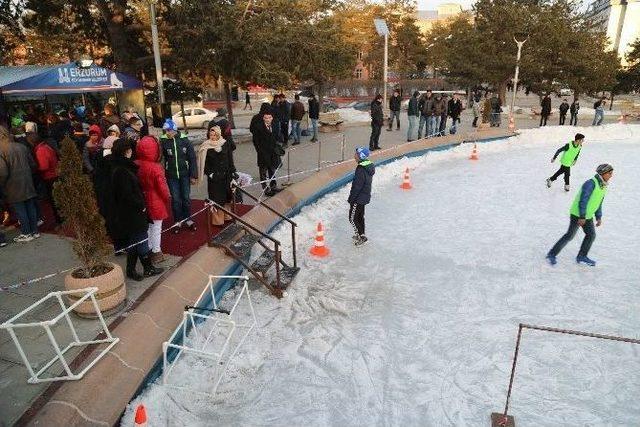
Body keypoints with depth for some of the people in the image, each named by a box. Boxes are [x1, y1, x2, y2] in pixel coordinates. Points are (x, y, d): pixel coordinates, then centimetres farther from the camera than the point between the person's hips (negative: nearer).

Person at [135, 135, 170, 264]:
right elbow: (162, 187, -18)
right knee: (156, 227, 8)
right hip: (156, 201, -5)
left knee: (147, 226, 21)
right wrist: (167, 198, 0)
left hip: (143, 200, 6)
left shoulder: (135, 165, -9)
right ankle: (156, 253, 19)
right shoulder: (156, 167, -25)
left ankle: (149, 249, 34)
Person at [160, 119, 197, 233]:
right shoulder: (163, 141, -6)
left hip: (185, 174, 0)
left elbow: (192, 158, -3)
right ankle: (178, 221, 20)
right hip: (171, 175, 0)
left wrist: (193, 175, -4)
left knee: (186, 198, 9)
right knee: (175, 199, 6)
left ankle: (188, 219, 25)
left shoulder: (184, 140, -6)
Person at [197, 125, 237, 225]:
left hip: (226, 175, 3)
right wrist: (209, 173, -12)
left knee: (227, 195, 10)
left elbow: (230, 160, 5)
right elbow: (204, 163, -2)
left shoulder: (225, 144, 1)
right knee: (216, 198, -1)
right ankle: (217, 220, 7)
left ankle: (227, 216, 26)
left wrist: (233, 172, 3)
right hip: (214, 177, -3)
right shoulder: (205, 147, -4)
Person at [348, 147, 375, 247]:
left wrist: (351, 199, -15)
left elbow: (357, 186, -24)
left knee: (353, 218, 2)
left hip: (358, 198, -9)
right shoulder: (369, 166, 4)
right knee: (360, 216, 22)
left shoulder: (360, 169, -26)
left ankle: (361, 236, 5)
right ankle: (361, 234, 33)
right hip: (365, 196, 9)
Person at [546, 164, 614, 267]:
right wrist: (582, 217, -26)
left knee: (591, 235, 12)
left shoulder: (603, 186, 8)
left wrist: (599, 217, 11)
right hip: (577, 213, -9)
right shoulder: (591, 183, -21)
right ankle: (552, 254, -2)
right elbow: (583, 200, -25)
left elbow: (598, 202, 15)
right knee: (570, 235, -9)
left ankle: (582, 257, 24)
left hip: (587, 215, 9)